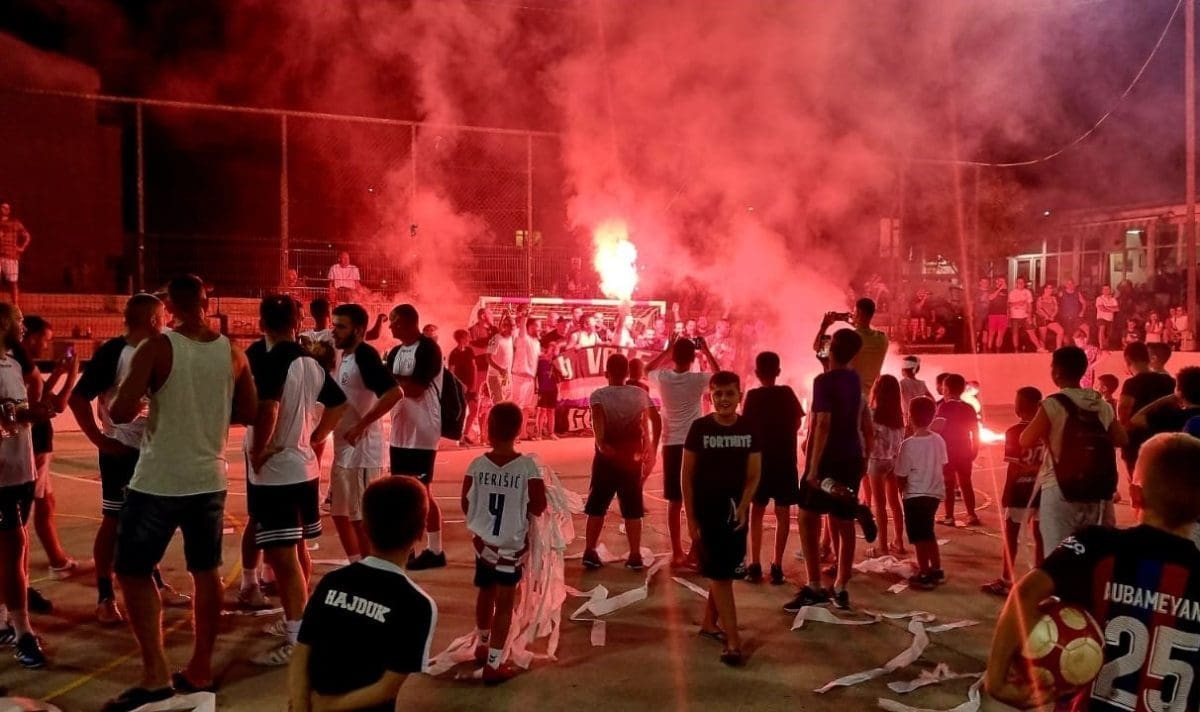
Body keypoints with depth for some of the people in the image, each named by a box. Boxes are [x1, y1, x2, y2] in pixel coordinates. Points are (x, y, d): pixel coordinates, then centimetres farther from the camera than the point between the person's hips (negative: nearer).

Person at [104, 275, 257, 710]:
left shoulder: (158, 348, -13)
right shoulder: (232, 353, 1)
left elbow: (121, 412, -17)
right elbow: (248, 414, 9)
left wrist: (143, 404, 4)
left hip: (159, 481, -4)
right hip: (209, 479, 5)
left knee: (133, 573, 9)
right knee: (207, 572, 14)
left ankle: (155, 676, 4)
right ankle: (200, 670, 21)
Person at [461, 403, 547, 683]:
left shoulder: (476, 465, -11)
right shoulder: (528, 466, -17)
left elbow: (466, 506, -3)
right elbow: (538, 507, -15)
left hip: (482, 542, 4)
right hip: (511, 545, -3)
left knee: (485, 594, 24)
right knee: (504, 603, 7)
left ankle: (482, 646, 43)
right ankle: (494, 664, 10)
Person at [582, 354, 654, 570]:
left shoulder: (598, 395, -7)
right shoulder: (640, 395, -1)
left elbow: (598, 419, -25)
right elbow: (645, 425, 2)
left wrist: (601, 443, -36)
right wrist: (647, 447, 15)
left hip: (606, 458, -1)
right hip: (632, 458, 1)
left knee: (597, 507, 9)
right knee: (632, 510, 7)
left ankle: (590, 553, 9)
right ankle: (635, 556, 7)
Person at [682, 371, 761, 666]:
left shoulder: (750, 430, -2)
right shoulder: (700, 428, -9)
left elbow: (753, 475, 1)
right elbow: (687, 476, -5)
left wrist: (743, 507, -15)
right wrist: (691, 518, -8)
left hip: (735, 512, 3)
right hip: (706, 512, -3)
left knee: (726, 572, 14)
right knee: (718, 574, -4)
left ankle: (709, 623, 32)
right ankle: (733, 641, -4)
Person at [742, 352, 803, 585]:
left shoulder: (753, 396, -8)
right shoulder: (787, 393, 0)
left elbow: (747, 428, -11)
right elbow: (797, 422, 6)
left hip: (761, 459, -1)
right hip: (785, 460, 1)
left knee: (757, 511, 11)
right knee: (782, 513, 6)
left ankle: (755, 565, 9)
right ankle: (777, 566, 4)